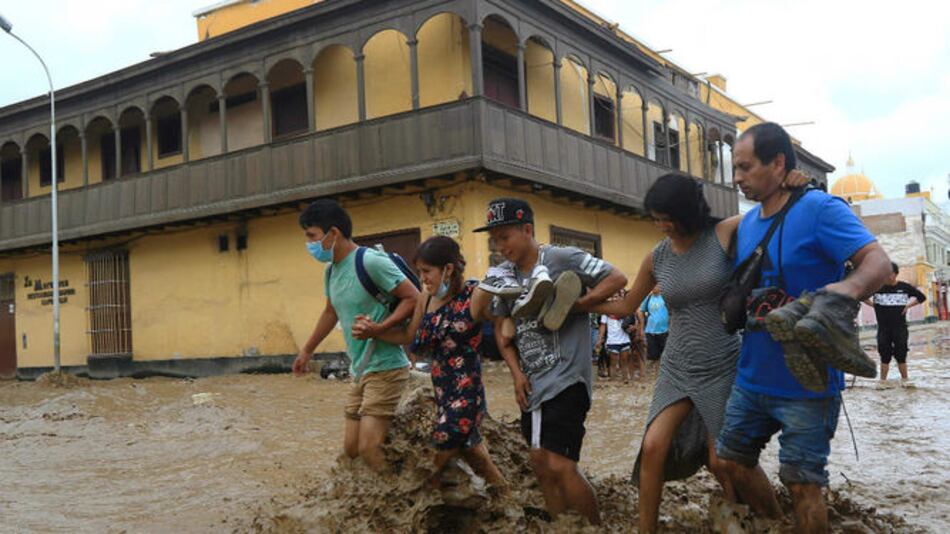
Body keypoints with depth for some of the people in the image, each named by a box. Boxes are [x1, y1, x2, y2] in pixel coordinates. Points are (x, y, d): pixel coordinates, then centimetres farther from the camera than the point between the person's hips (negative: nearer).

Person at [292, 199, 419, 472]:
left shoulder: (371, 262, -18)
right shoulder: (331, 271, 9)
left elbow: (413, 298, -17)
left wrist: (378, 328, -27)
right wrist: (306, 351, 33)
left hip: (385, 368, -9)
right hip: (359, 371, 9)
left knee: (369, 449, -13)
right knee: (351, 448, 10)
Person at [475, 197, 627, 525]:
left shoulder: (563, 259, -10)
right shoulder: (505, 274, 9)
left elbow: (617, 279, -8)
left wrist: (575, 306, -16)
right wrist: (516, 372, 4)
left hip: (566, 379, -7)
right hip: (531, 384, 7)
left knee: (560, 466, -12)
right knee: (540, 463, 12)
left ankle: (596, 527, 6)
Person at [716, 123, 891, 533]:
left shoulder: (820, 209, -14)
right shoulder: (747, 223, 8)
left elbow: (878, 263, -25)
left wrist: (844, 291, -45)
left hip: (806, 384, -7)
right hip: (752, 377, 8)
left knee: (801, 483, 0)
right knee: (732, 460, 16)